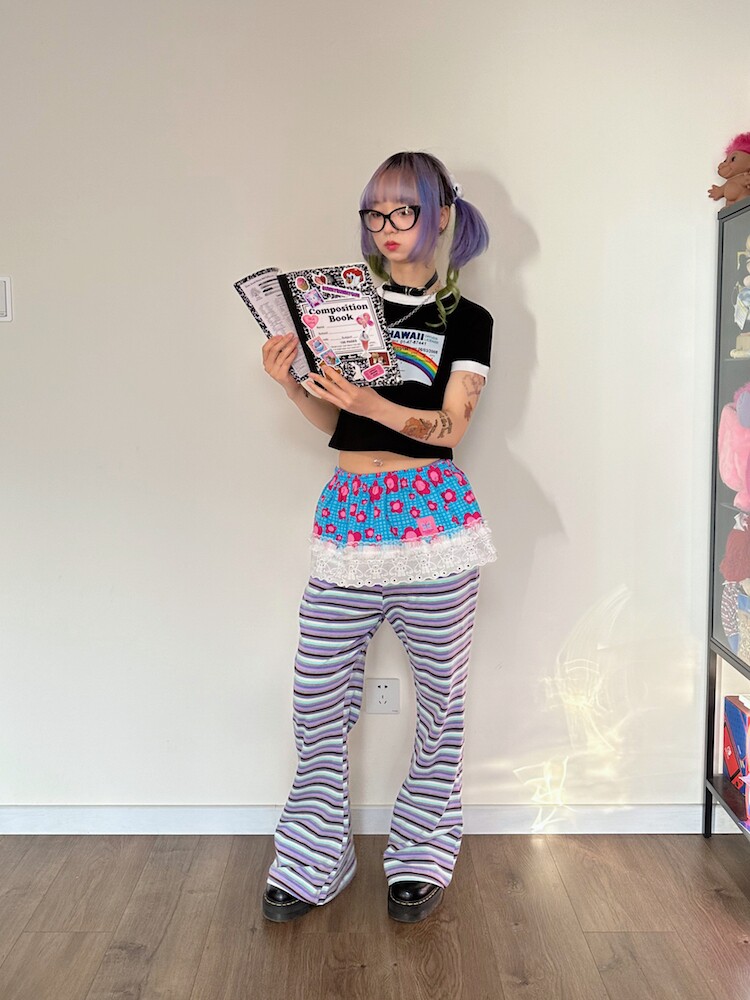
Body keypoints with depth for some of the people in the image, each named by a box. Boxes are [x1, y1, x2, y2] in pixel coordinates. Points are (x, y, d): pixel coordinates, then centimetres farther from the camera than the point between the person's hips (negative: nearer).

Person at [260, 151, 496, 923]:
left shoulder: (467, 320, 5)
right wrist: (292, 383, -6)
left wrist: (368, 401, -20)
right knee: (318, 698, 2)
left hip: (431, 512, -2)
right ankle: (312, 863, 18)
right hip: (348, 511, 3)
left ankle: (421, 858, 23)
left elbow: (451, 429, -7)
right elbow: (334, 422, 12)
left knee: (440, 696, 6)